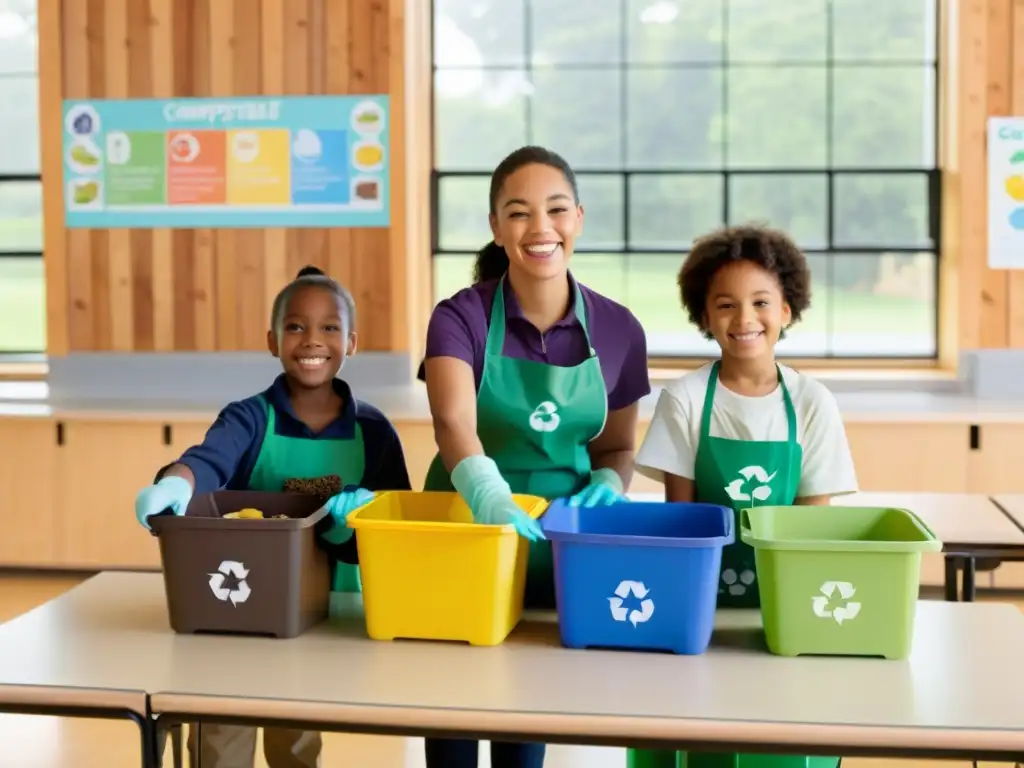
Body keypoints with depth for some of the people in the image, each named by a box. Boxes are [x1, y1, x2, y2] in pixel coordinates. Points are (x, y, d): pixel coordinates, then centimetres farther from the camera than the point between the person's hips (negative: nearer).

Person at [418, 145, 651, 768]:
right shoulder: (460, 318, -13)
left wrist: (608, 486, -15)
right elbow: (454, 424, -31)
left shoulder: (618, 329, -5)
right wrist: (490, 497, -50)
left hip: (558, 540, 2)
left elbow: (617, 447, 7)